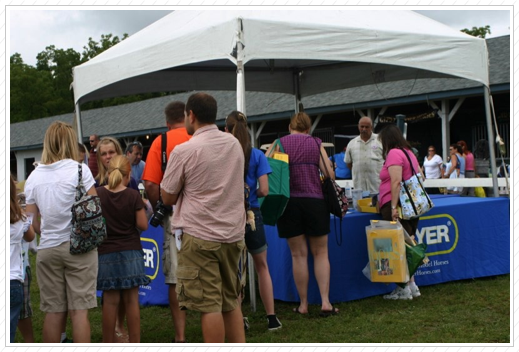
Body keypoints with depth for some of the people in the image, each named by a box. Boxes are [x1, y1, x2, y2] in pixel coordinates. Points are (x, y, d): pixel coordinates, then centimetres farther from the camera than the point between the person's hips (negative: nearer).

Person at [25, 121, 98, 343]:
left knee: (53, 311, 9)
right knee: (79, 310, 0)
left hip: (47, 249, 3)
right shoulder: (79, 170, -7)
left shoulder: (33, 177, 5)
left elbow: (32, 223, 6)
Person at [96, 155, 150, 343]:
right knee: (132, 301, 4)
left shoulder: (97, 193, -5)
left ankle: (108, 343, 13)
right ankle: (135, 342, 10)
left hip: (106, 254, 1)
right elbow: (143, 225, -6)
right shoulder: (133, 195, -8)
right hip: (130, 253, -1)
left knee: (110, 301, 6)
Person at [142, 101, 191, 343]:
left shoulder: (161, 142, -1)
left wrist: (160, 210, 7)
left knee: (175, 280, 6)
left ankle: (180, 338, 10)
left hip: (175, 216, -1)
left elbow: (150, 184, -8)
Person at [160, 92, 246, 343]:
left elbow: (168, 198, -2)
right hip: (233, 233, 6)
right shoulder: (235, 144, 7)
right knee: (231, 301, 15)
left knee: (209, 304, 0)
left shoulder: (184, 151, -10)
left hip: (200, 236, -6)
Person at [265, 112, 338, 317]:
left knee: (299, 255, 7)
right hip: (315, 201, 0)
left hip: (289, 203, 0)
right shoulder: (316, 144, 5)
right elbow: (329, 174, -2)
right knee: (320, 253, 9)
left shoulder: (279, 144, 4)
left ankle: (303, 304, 12)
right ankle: (325, 302, 3)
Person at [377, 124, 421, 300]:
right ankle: (411, 285, 15)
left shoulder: (394, 153, -10)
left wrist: (393, 207, -21)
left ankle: (405, 288, -2)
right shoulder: (409, 152, 17)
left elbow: (396, 182, -19)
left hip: (395, 205, -9)